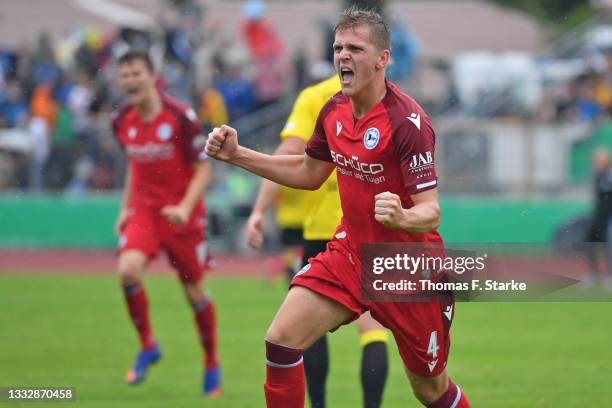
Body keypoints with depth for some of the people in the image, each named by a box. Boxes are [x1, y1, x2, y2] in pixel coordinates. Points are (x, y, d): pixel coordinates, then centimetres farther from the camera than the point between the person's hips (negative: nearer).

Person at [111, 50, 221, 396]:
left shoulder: (181, 117, -13)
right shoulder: (123, 122, 2)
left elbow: (203, 169, -10)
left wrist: (185, 208, -23)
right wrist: (126, 207, 10)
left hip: (182, 215, -3)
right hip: (143, 209, 3)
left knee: (195, 292, 5)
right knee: (128, 270, -23)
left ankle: (212, 364, 25)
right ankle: (147, 345, -4)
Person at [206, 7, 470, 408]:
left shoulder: (407, 121, -24)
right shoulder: (335, 111, -2)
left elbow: (431, 213, -26)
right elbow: (309, 172, 17)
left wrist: (401, 217, -49)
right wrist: (236, 154, 10)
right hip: (350, 252, 6)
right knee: (281, 341, -12)